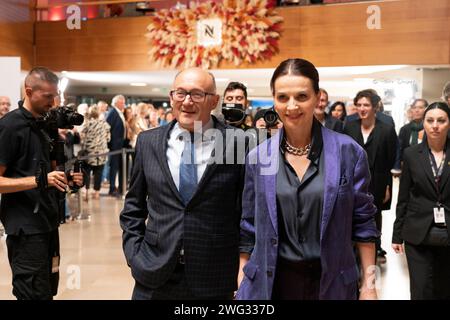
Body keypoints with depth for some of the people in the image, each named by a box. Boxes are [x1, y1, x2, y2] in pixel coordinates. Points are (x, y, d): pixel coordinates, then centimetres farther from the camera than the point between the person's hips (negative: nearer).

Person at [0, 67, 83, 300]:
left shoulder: (47, 125, 13)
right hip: (25, 227, -8)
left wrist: (68, 178, 1)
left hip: (48, 222, 8)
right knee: (35, 293, -3)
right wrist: (40, 180, -27)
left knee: (49, 289, 15)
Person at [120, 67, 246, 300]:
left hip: (214, 280, -2)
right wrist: (134, 254, 2)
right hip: (153, 276, 2)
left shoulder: (238, 143, -7)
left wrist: (243, 267, -2)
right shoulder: (148, 142, 2)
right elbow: (134, 205, 10)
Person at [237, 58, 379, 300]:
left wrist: (369, 285, -1)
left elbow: (362, 222, -1)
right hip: (270, 282, 1)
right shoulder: (258, 158, -2)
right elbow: (248, 229, 4)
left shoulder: (348, 152, -7)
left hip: (332, 281, 0)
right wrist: (241, 287, 4)